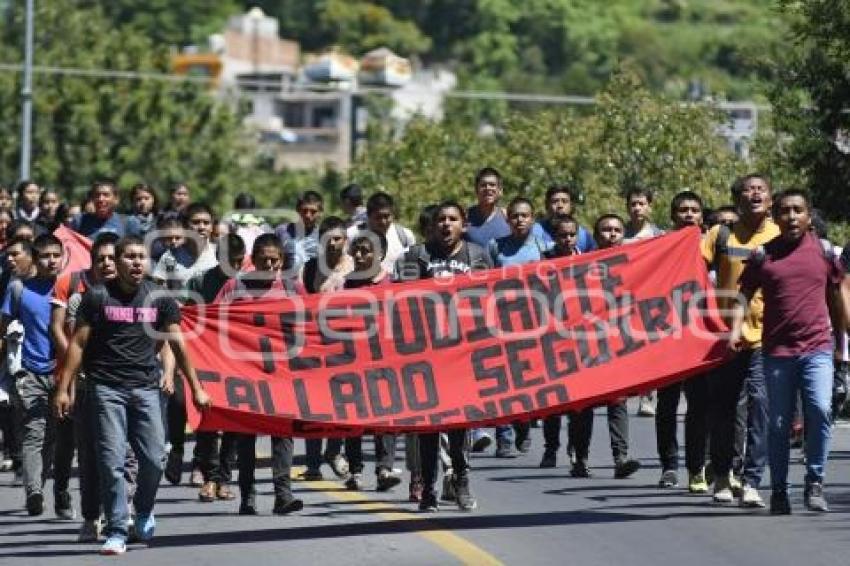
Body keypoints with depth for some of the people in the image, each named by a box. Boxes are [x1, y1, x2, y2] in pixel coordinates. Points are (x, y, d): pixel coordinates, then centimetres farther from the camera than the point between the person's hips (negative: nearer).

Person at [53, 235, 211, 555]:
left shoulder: (159, 299, 7)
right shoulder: (98, 297, 1)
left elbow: (177, 345, 9)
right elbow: (78, 344, 2)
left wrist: (196, 388, 6)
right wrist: (63, 388, -3)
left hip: (145, 388, 2)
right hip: (107, 388, -2)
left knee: (154, 459, -3)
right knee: (112, 462, -6)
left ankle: (144, 511, 26)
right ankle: (116, 533, -1)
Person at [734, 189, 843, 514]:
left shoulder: (824, 251, 7)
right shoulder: (763, 254, 4)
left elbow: (835, 296, 16)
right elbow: (745, 293, 4)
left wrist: (841, 337, 18)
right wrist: (736, 328, -13)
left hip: (817, 348, 0)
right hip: (777, 351, 0)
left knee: (820, 410, -18)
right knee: (778, 423, 5)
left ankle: (814, 484, -7)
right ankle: (779, 490, 17)